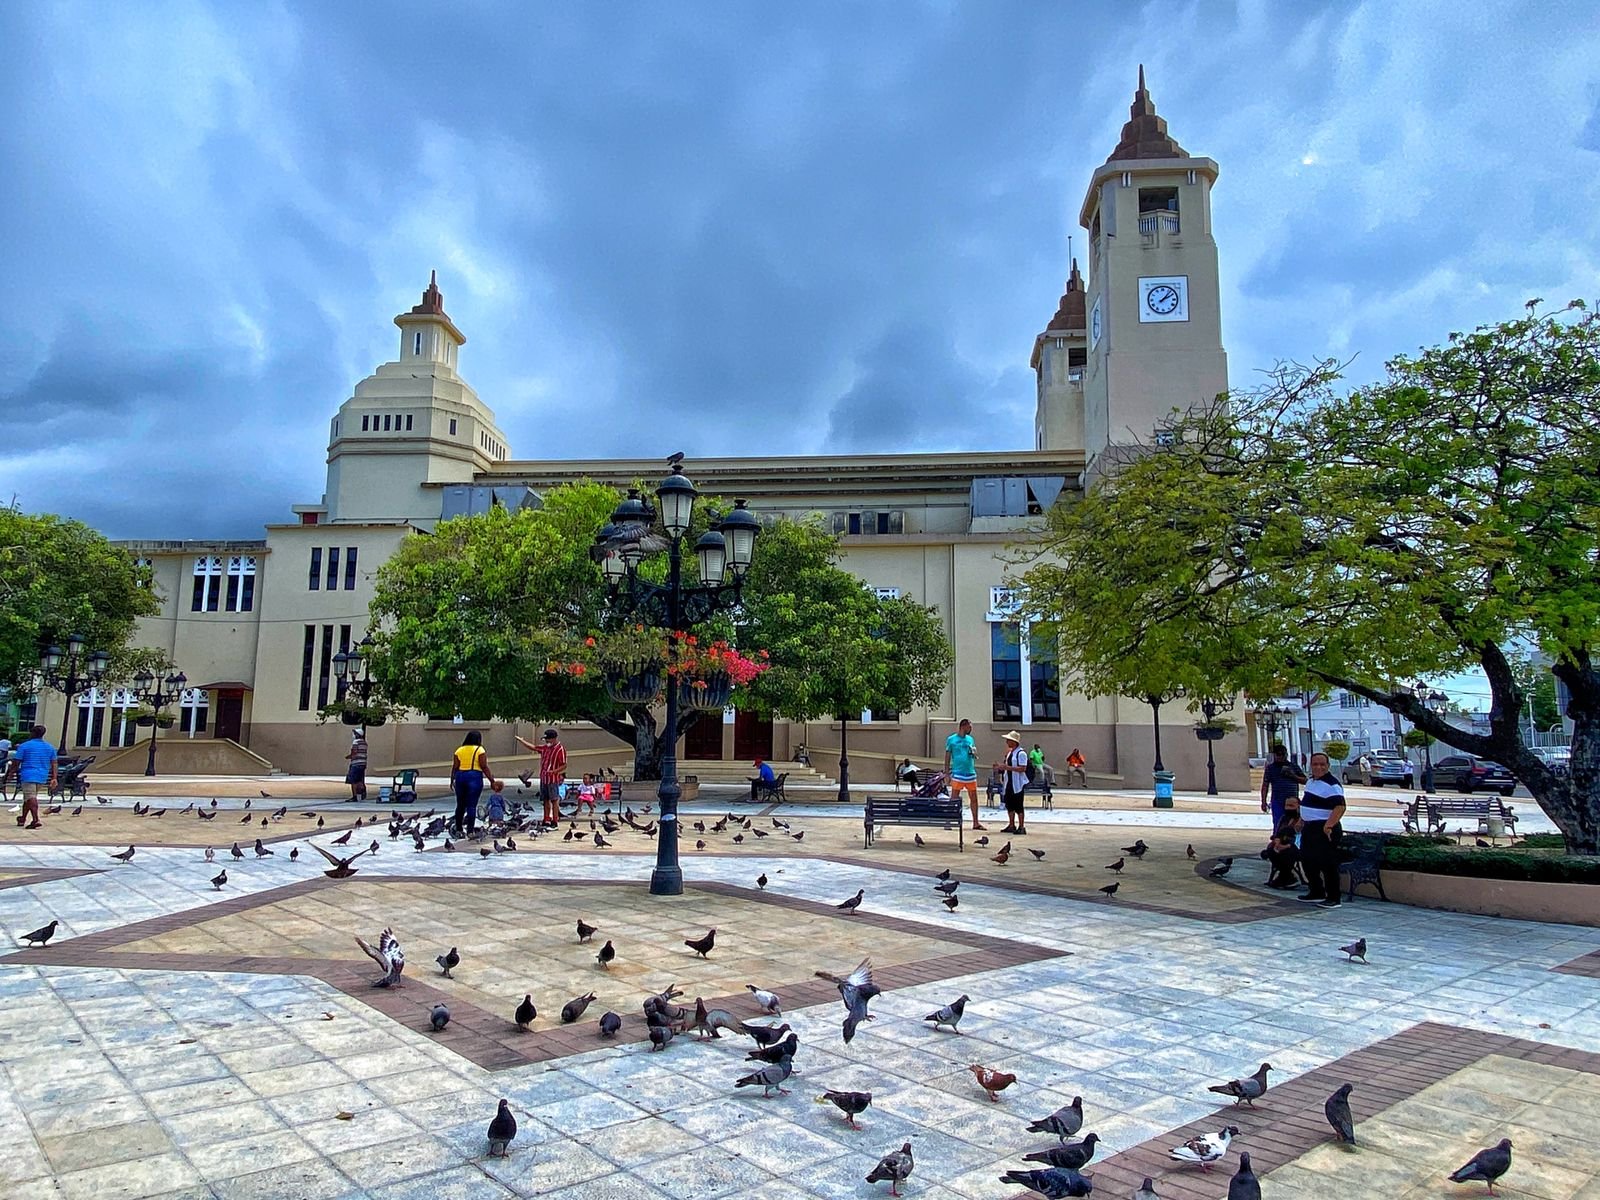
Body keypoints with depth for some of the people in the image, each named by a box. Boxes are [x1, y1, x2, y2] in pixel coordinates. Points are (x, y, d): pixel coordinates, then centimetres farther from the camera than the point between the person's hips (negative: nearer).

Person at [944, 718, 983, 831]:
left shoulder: (970, 739, 14)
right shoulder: (951, 739, 1)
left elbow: (975, 755, 18)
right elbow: (947, 756, 3)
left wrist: (974, 753, -6)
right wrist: (947, 773, -1)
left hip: (971, 773, 5)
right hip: (957, 774, -5)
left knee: (974, 798, 5)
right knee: (954, 799, -2)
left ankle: (975, 823, 13)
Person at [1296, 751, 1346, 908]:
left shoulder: (1331, 784, -17)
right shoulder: (1310, 781, 14)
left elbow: (1340, 806, -27)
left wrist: (1329, 825, -32)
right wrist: (1301, 820, 24)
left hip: (1324, 830, -10)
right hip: (1309, 829, 10)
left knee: (1328, 865, -4)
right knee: (1308, 861, 16)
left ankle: (1333, 898, 5)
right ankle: (1316, 893, 29)